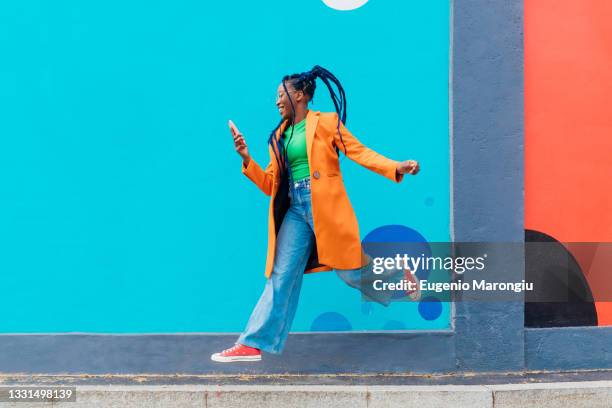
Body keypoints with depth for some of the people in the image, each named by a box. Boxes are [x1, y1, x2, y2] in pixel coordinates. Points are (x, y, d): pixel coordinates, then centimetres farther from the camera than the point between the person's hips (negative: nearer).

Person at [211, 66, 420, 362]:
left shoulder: (326, 122, 1)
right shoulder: (279, 136, 16)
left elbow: (359, 152, -5)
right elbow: (270, 184, 14)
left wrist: (396, 168, -18)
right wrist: (247, 160, 0)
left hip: (325, 206, -5)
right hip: (295, 210, 5)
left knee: (349, 270, 2)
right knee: (282, 275, 3)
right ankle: (253, 344, 4)